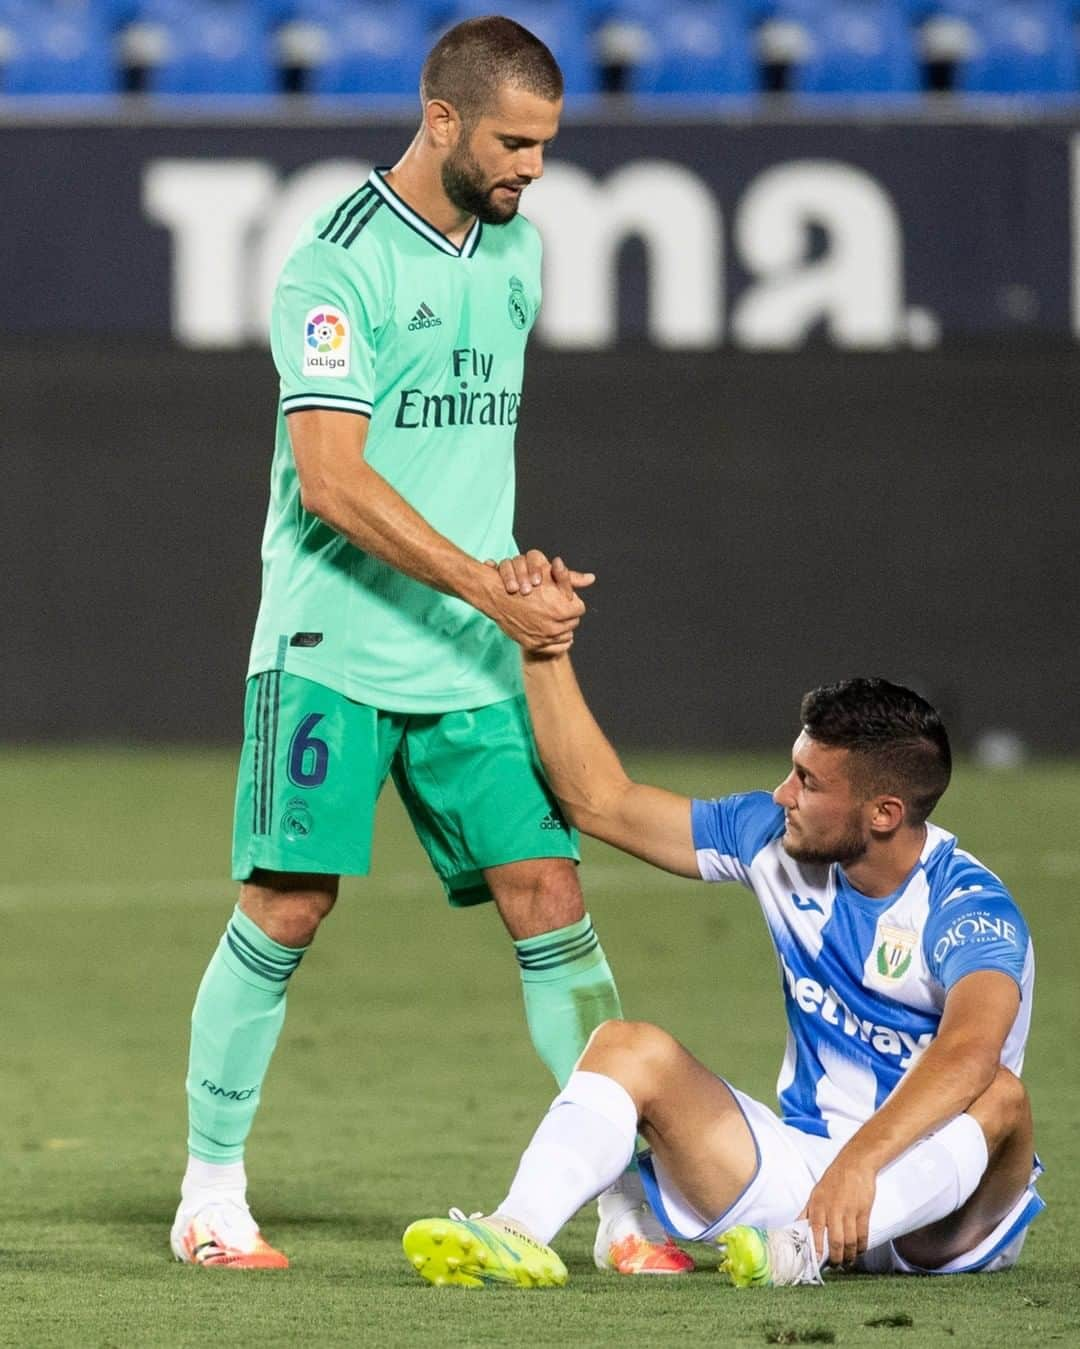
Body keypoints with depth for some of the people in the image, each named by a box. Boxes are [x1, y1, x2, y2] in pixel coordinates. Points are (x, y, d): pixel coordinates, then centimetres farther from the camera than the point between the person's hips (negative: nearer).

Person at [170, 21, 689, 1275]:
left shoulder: (516, 247, 12)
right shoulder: (338, 262, -12)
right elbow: (332, 481, -18)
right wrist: (495, 591, -19)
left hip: (472, 656, 6)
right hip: (333, 644, -6)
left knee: (550, 899, -2)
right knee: (286, 906, -7)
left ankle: (629, 1203, 1)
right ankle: (211, 1192, 6)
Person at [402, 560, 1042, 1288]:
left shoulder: (968, 908, -20)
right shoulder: (774, 839, 1)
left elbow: (970, 1051, -40)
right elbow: (602, 800, 12)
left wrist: (860, 1162, -55)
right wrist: (545, 650, 5)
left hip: (941, 1214, -5)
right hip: (803, 1160, 5)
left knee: (997, 1095, -36)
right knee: (631, 1047, -13)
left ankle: (808, 1247, -52)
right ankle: (517, 1233, -38)